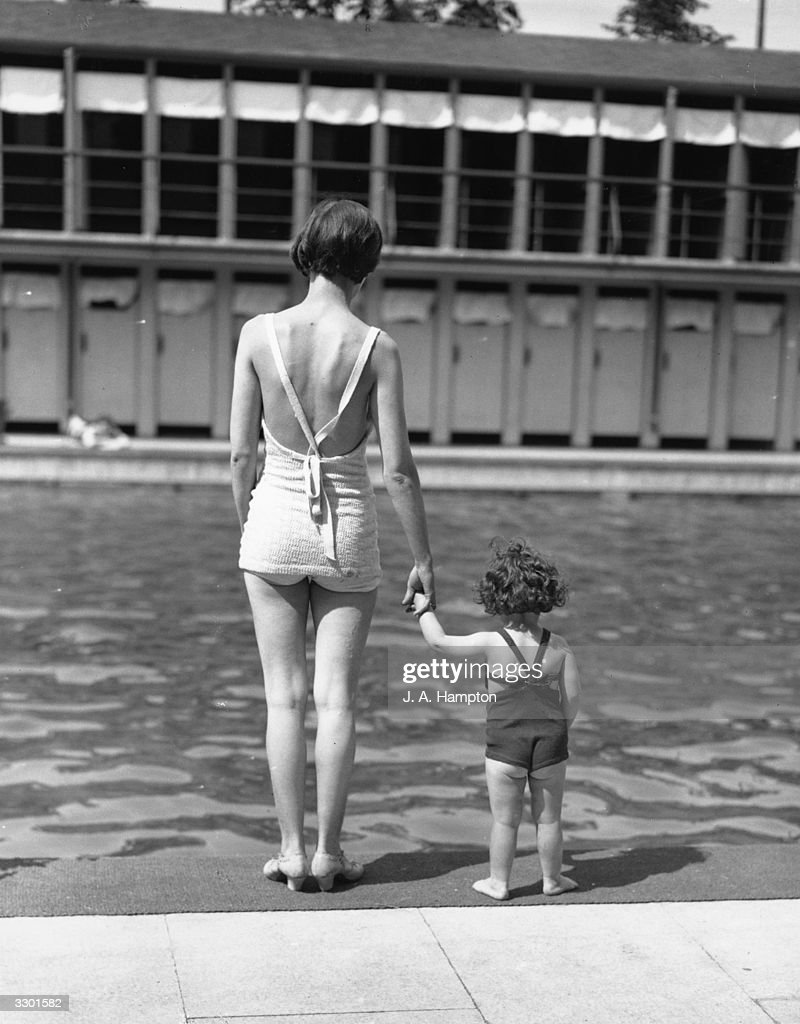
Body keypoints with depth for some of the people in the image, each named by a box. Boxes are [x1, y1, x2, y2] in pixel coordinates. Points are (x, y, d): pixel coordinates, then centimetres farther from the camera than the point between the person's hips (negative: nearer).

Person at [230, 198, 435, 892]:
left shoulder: (259, 333, -6)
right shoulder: (376, 347, -9)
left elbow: (242, 451, -3)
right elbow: (398, 467, -8)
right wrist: (424, 557, 2)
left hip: (276, 518, 1)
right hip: (349, 527, -1)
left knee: (285, 695, 8)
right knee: (337, 697, 8)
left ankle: (292, 849, 13)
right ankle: (328, 852, 15)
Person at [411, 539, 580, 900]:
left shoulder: (488, 644, -10)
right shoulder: (559, 647, -3)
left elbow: (439, 641, -2)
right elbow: (572, 698, -1)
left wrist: (424, 610, 15)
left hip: (505, 741, -2)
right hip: (551, 737, 2)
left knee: (505, 819, 9)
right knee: (548, 817, 15)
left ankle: (498, 882, 18)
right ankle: (552, 879, 26)